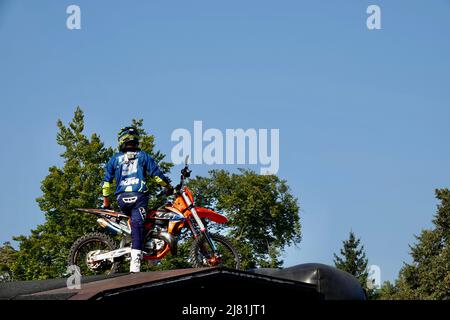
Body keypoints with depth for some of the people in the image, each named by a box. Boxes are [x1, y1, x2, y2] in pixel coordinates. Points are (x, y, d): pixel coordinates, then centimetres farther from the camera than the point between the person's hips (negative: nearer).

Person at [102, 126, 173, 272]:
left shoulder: (115, 159, 15)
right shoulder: (143, 156, 11)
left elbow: (107, 181, 16)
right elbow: (156, 174, 7)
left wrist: (106, 200, 23)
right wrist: (169, 186, 20)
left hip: (122, 199, 2)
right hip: (139, 196, -2)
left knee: (130, 221, 28)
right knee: (137, 225, -12)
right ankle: (135, 262, -23)